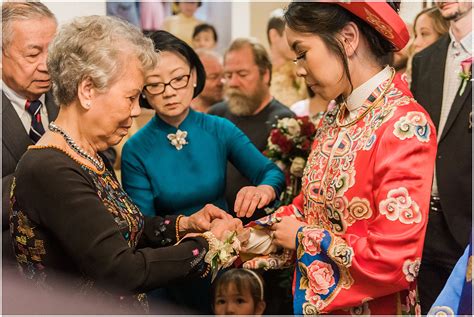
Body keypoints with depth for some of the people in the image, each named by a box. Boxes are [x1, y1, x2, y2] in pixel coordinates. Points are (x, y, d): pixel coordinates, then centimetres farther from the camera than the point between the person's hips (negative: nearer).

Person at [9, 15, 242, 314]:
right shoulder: (48, 171, -20)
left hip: (129, 307, 8)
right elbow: (120, 271, -24)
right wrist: (205, 243, -15)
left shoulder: (93, 159, 8)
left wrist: (184, 224, 1)